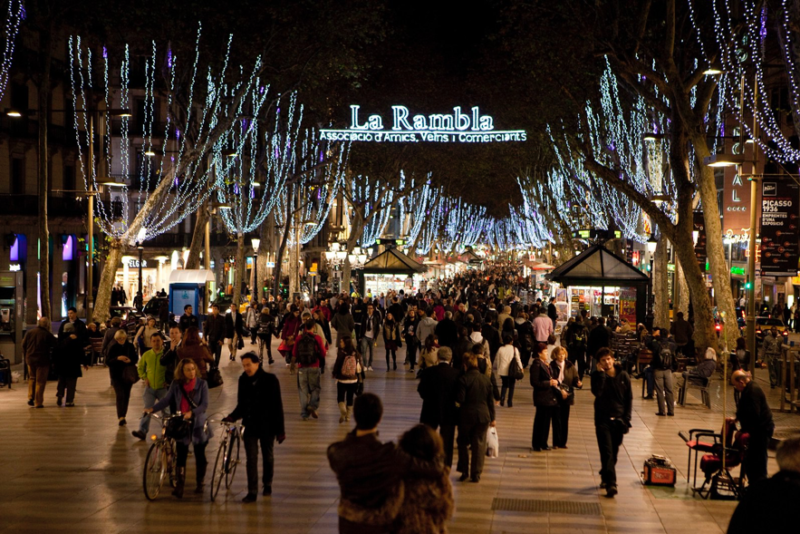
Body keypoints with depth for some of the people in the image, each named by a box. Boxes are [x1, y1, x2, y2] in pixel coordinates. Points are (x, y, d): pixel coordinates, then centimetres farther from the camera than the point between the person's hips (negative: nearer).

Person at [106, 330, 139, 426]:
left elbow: (135, 358, 6)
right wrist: (117, 358, -25)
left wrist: (130, 360, -16)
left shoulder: (130, 346, 1)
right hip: (116, 376, -3)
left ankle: (123, 416, 21)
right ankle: (121, 417, -20)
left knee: (126, 396, 8)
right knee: (120, 395, -14)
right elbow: (107, 362, -9)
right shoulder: (112, 348, -5)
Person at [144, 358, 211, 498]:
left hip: (198, 422, -1)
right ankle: (179, 485, -1)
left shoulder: (202, 384, -7)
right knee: (181, 455, -3)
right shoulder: (176, 384, 0)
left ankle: (200, 483, 23)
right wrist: (152, 409, -15)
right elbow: (167, 400, -1)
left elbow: (204, 404, -12)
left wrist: (192, 412, -28)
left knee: (199, 454, 8)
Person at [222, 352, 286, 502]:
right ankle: (252, 492, -1)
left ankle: (267, 485, 32)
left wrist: (280, 429, -10)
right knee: (251, 459, -2)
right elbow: (241, 405, 8)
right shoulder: (243, 380, 0)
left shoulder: (270, 380, -10)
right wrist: (232, 417, -11)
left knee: (267, 456, 13)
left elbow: (277, 405, -9)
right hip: (250, 425, 2)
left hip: (267, 426, -2)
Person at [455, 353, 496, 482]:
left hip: (467, 416, -3)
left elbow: (459, 400, -14)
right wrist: (492, 418, 14)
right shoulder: (486, 379, 3)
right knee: (479, 445, 7)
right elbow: (491, 400, 7)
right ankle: (476, 474, 8)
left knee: (463, 443, 13)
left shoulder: (463, 379, -12)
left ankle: (464, 471, 15)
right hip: (483, 416, 3)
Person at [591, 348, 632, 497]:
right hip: (603, 419, -2)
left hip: (619, 420, 2)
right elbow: (597, 392, -22)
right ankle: (610, 483, -17)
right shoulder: (597, 375, -2)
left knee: (614, 452, 11)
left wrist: (627, 419, -2)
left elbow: (629, 398, 5)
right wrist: (601, 373, -20)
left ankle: (605, 478, 29)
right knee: (607, 453, -11)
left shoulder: (623, 376, 2)